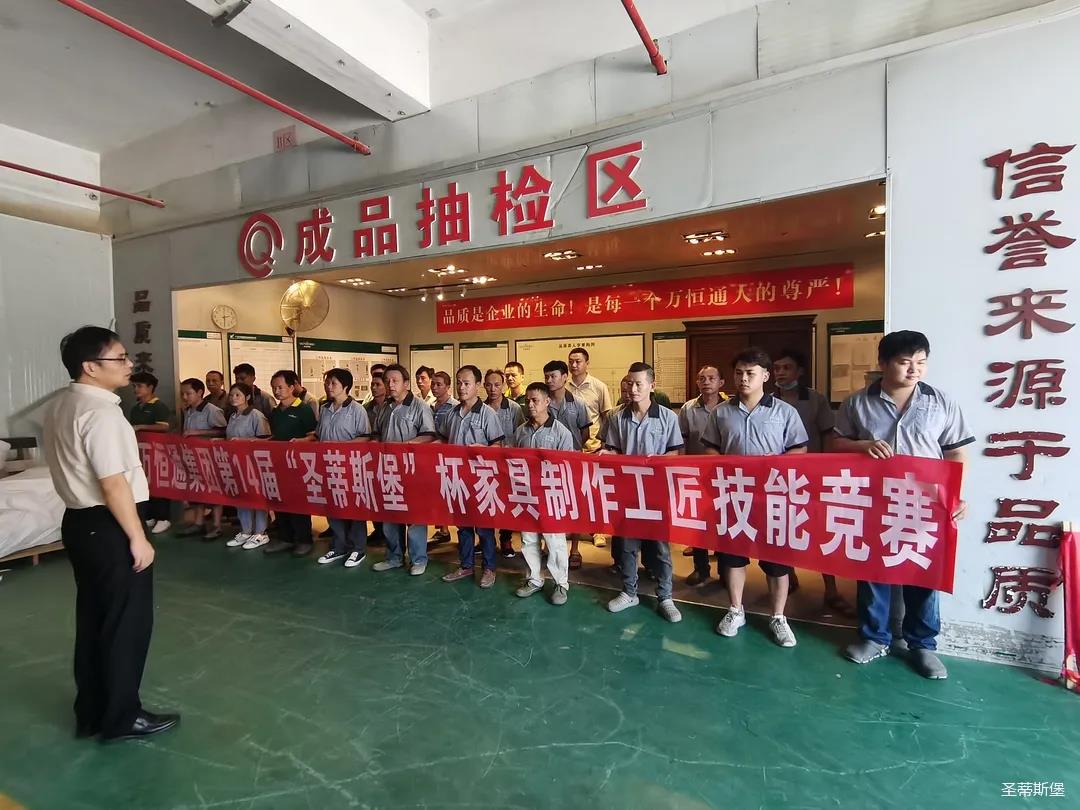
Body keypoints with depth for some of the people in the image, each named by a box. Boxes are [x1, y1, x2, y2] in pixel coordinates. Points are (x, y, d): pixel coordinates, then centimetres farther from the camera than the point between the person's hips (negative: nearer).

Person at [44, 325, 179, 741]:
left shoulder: (59, 406, 10)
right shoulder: (100, 411, -21)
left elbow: (79, 468, 18)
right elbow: (113, 483, -24)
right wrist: (137, 537, -18)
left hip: (78, 521, 10)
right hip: (108, 527, -10)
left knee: (93, 618, 19)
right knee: (127, 622, 5)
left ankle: (91, 713, 32)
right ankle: (122, 717, 20)